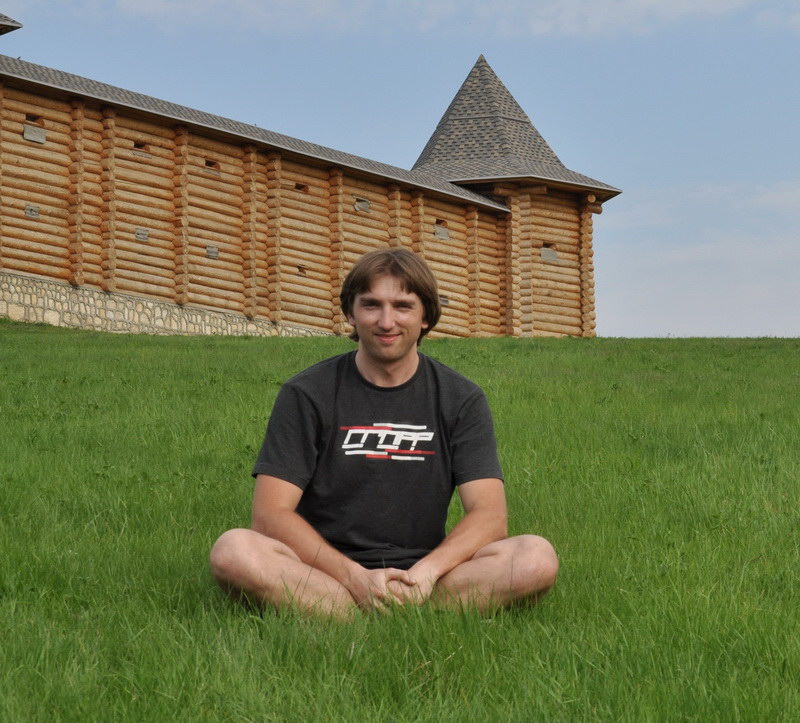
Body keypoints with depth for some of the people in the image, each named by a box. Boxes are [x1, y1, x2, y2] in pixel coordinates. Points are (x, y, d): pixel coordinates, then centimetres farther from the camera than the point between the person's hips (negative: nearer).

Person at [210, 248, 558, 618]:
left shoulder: (461, 399, 7)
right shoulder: (306, 395, 2)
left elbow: (489, 515, -3)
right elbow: (270, 515, -7)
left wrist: (427, 571, -23)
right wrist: (354, 577, -21)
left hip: (420, 574, 1)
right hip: (326, 573, -1)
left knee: (537, 557, -25)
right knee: (233, 551, -32)